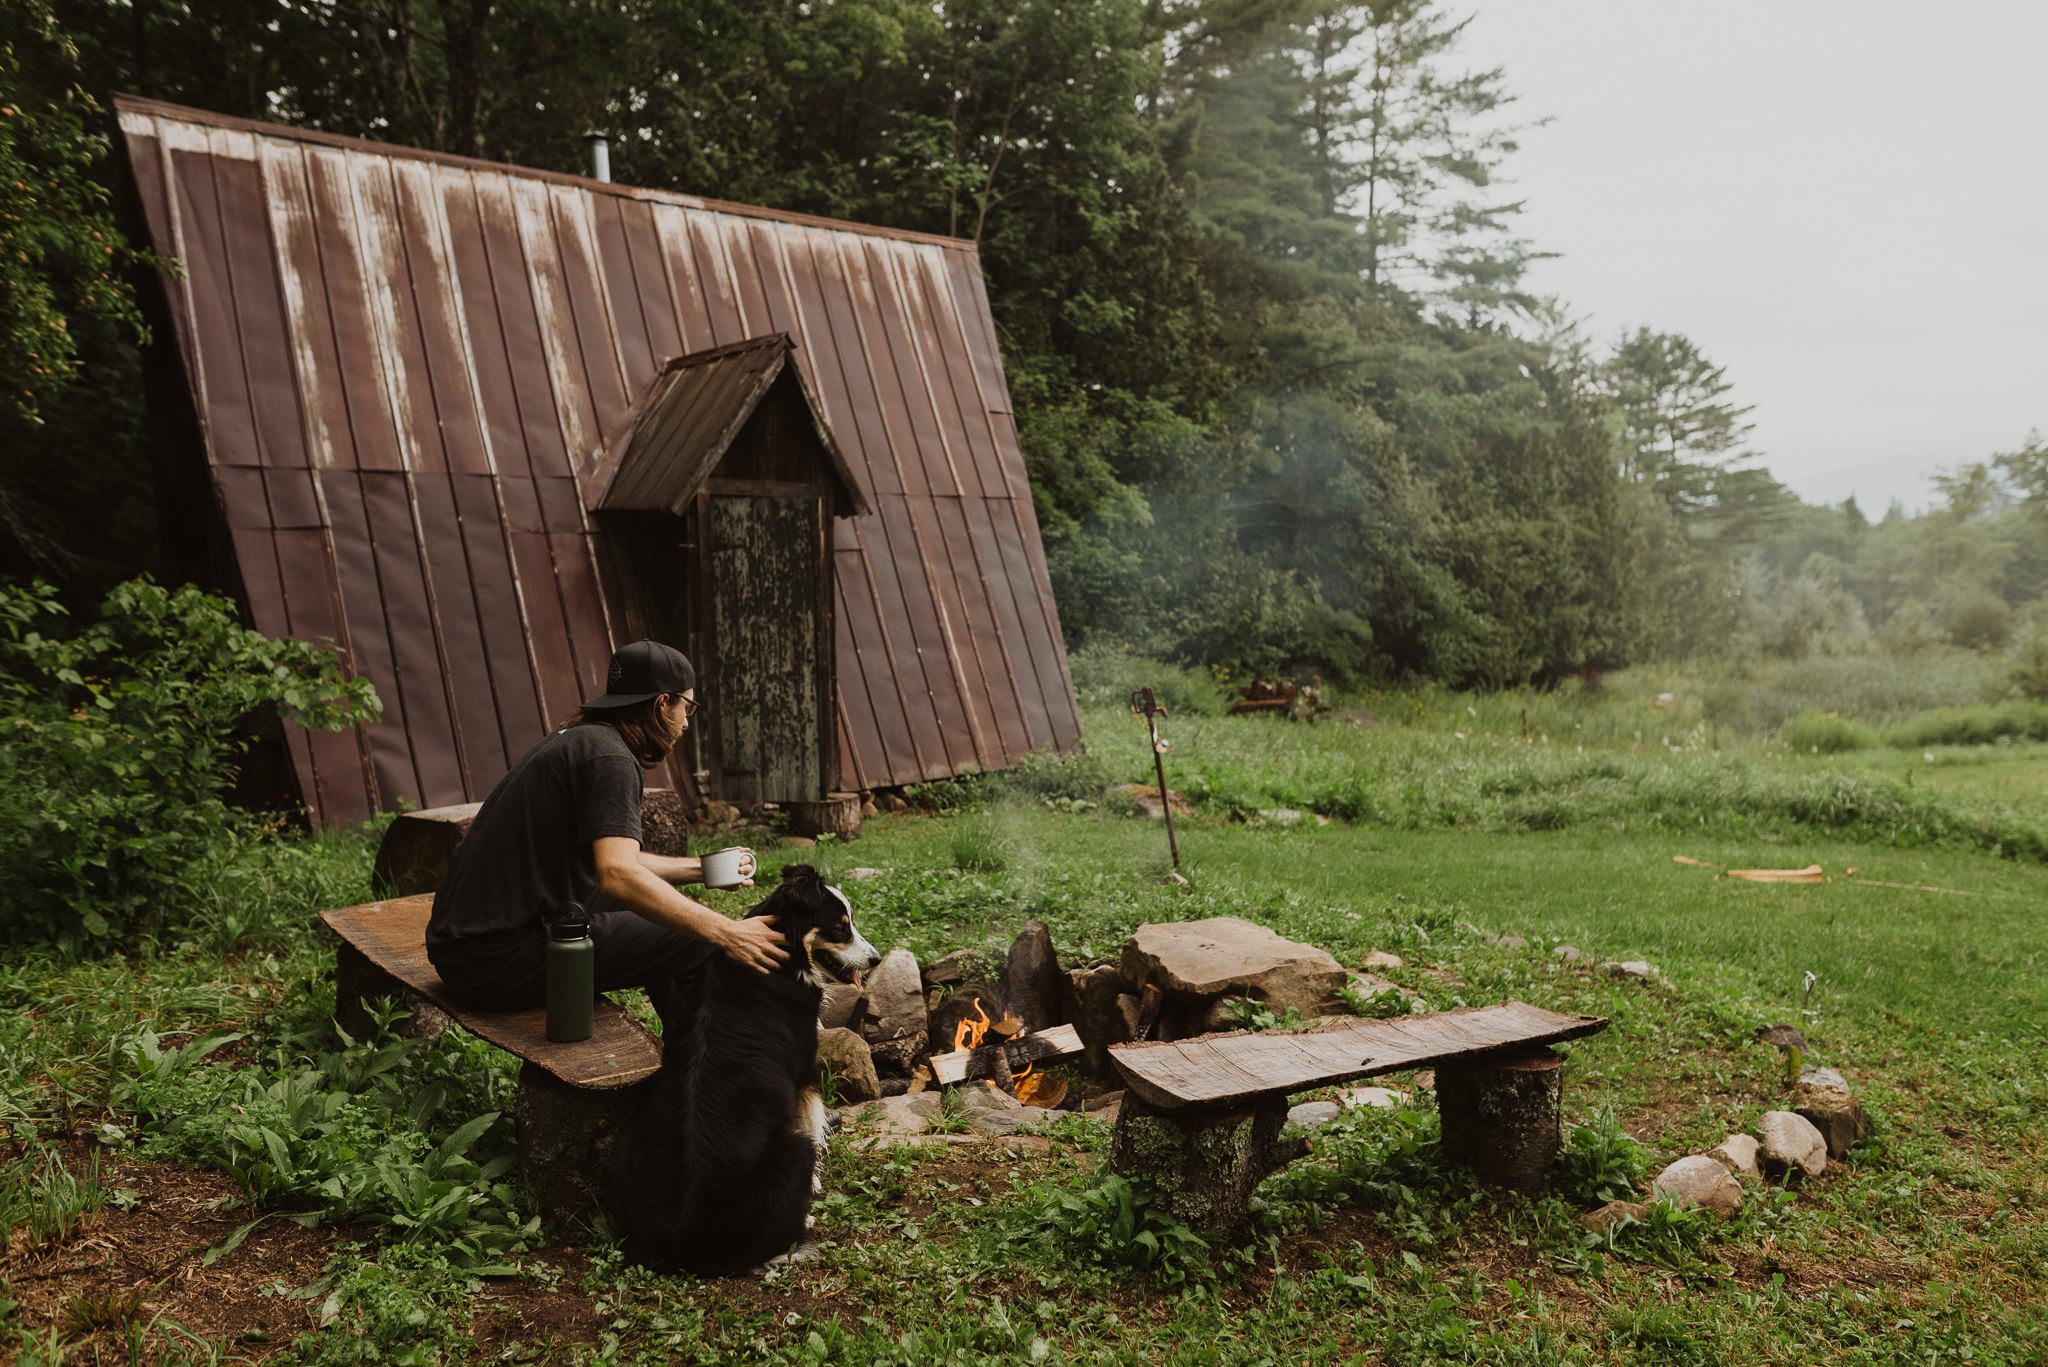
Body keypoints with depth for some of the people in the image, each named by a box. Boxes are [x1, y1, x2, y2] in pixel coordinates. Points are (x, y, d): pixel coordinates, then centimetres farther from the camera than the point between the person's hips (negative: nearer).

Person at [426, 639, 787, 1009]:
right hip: (500, 960, -11)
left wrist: (702, 869, 25)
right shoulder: (608, 756, -14)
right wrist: (725, 932, -27)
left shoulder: (575, 740, 17)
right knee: (700, 939, -11)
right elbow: (618, 875, -29)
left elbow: (613, 858, 29)